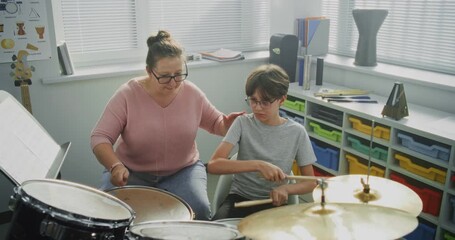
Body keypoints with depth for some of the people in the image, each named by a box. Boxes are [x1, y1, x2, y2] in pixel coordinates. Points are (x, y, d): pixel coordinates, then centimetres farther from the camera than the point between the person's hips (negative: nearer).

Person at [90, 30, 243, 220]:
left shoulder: (192, 93, -8)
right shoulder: (127, 95, -16)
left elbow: (215, 122, 8)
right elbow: (100, 138, -16)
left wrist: (229, 123, -16)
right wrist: (116, 166, -35)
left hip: (183, 170, 2)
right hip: (131, 172, -1)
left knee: (199, 210, -24)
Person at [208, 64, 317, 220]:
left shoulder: (297, 132, -5)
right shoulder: (243, 123, -8)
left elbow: (310, 182, 2)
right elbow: (213, 165, -20)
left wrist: (286, 188, -19)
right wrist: (257, 165, -32)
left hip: (274, 203, 1)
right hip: (240, 198, -1)